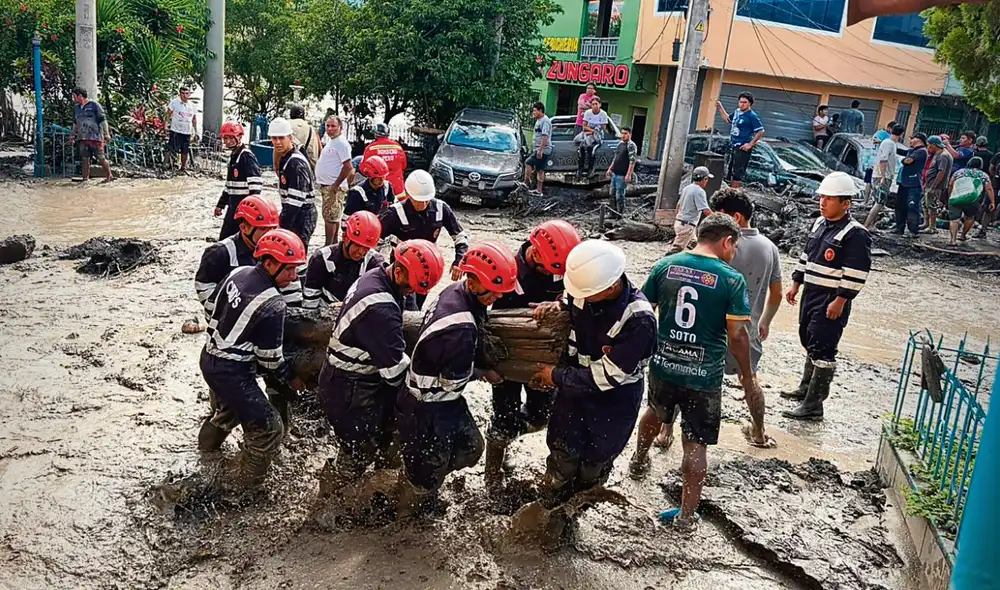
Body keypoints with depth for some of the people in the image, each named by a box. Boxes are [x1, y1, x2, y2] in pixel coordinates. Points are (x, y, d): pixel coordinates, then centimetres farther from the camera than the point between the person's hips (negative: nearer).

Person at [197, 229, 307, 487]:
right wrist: (290, 378, 1)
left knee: (231, 403, 38)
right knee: (269, 430, -2)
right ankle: (241, 478, 12)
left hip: (209, 357, 10)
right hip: (232, 371, -10)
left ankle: (209, 440, 61)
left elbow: (213, 306, 10)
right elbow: (270, 357, -16)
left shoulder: (239, 272, -4)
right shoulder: (272, 305, -26)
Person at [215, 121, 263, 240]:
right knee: (224, 238, 14)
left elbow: (255, 185, -21)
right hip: (234, 204, 10)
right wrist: (221, 204, 25)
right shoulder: (233, 155, 16)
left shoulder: (247, 156, -14)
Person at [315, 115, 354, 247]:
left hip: (334, 187, -10)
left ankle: (328, 245, -5)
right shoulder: (331, 142, 16)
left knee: (330, 216, -8)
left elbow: (348, 167, -23)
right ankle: (334, 243, 23)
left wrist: (336, 185, -21)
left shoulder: (341, 143, -15)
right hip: (326, 185, 10)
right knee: (334, 216, 15)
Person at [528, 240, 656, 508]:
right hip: (575, 386, 4)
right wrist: (559, 305, -13)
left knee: (594, 466, 18)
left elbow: (607, 375, -28)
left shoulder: (639, 322, -34)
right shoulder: (587, 287, -18)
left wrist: (557, 376, -19)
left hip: (614, 402, -4)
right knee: (562, 458, 14)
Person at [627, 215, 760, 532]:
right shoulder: (732, 279, -11)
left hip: (662, 365, 4)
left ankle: (639, 461, 54)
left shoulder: (665, 265, -1)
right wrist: (747, 375, 0)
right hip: (704, 375, -4)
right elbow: (737, 335, -13)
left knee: (656, 412, 32)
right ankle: (686, 515, 16)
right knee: (696, 443, 8)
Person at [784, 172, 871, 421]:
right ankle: (806, 388, 38)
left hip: (832, 301, -9)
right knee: (809, 342, 21)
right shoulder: (819, 224, 10)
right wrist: (796, 284, 17)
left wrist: (840, 301, -20)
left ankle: (813, 404, -2)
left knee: (822, 350, -7)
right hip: (811, 293, 9)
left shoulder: (855, 234, -16)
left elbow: (856, 274, -19)